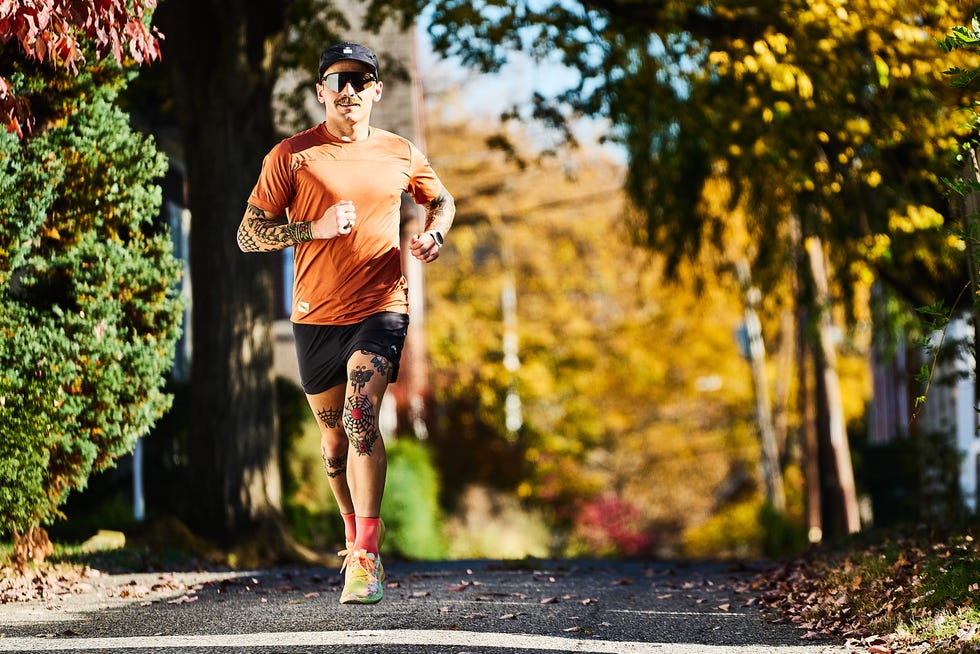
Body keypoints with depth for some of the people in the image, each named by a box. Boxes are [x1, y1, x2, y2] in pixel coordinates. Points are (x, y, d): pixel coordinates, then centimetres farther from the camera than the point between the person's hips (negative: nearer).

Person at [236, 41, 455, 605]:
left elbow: (443, 200, 24)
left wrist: (434, 234, 2)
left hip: (382, 309, -1)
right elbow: (248, 235, -2)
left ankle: (365, 558, -22)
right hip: (316, 316, 2)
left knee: (361, 414, -22)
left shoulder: (402, 154, 6)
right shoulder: (291, 155, 0)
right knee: (334, 436, 13)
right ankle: (357, 533, 37)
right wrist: (313, 228, -16)